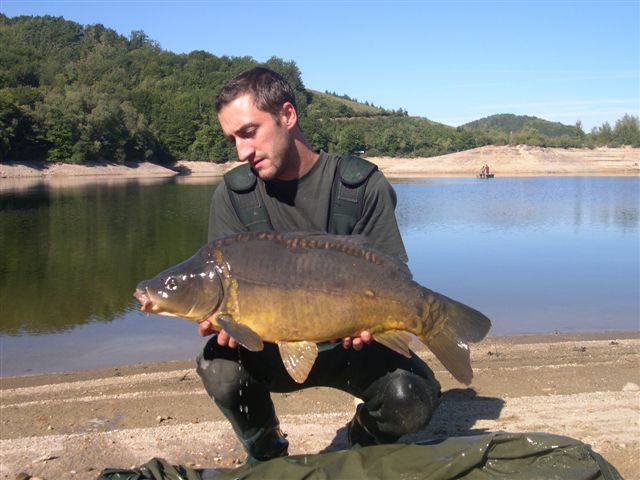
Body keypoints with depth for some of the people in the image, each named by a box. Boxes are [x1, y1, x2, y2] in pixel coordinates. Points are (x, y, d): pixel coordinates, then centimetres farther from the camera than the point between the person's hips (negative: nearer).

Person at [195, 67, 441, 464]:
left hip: (350, 346, -1)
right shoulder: (232, 195, -5)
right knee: (219, 367, -29)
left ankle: (367, 438, 13)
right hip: (274, 349, 2)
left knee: (413, 399, -28)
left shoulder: (363, 184, -12)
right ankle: (266, 452, 6)